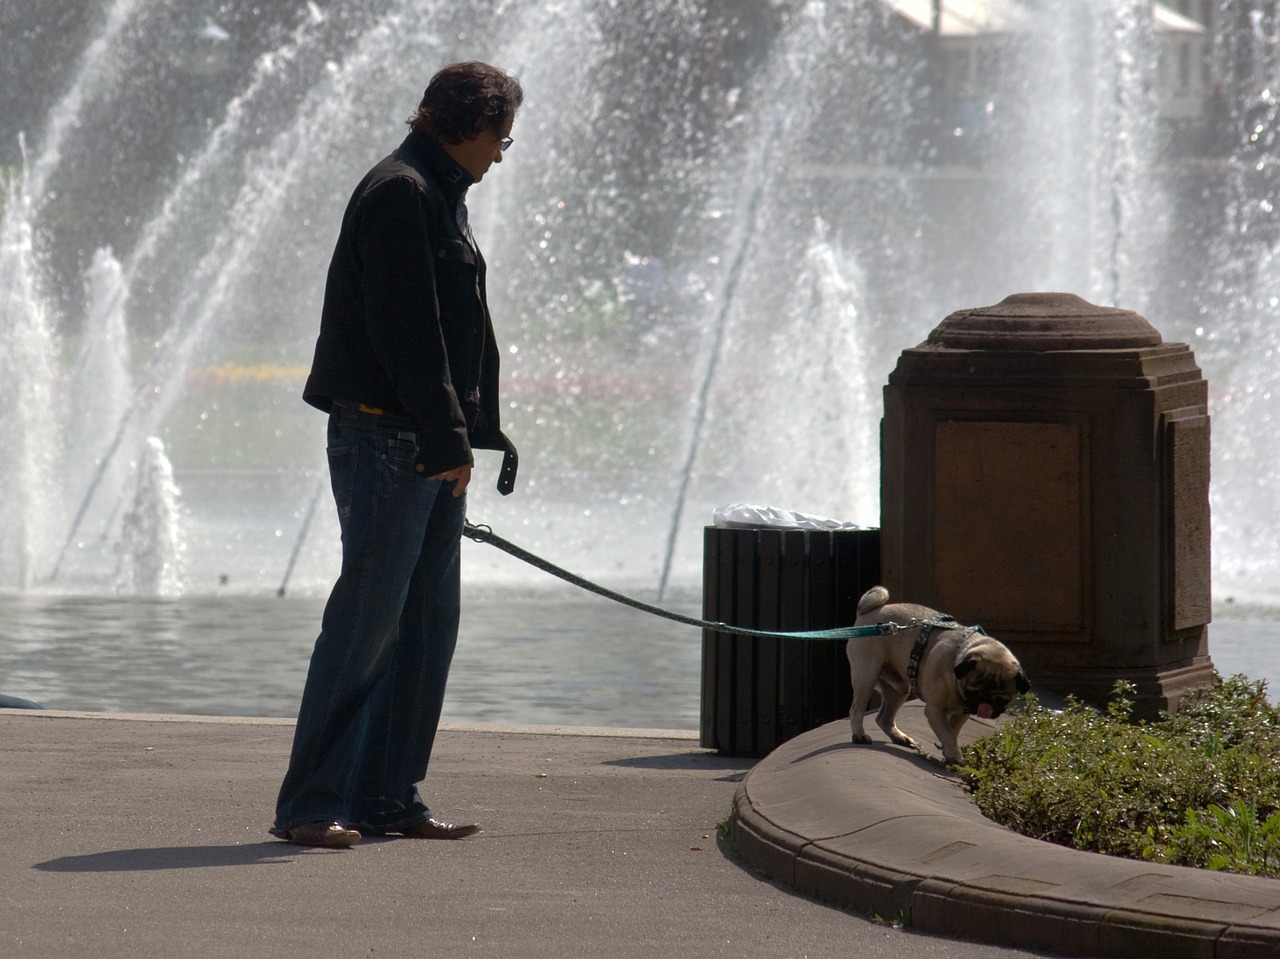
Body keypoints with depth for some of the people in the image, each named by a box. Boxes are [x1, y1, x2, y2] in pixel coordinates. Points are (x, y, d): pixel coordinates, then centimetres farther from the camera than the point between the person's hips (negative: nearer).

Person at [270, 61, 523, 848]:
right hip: (385, 437, -10)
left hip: (432, 446, 10)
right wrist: (446, 436, -20)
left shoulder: (441, 196, 20)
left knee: (429, 624, 10)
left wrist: (474, 432, 16)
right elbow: (405, 331, -20)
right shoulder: (399, 195, -13)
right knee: (367, 620, -10)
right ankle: (312, 804, -8)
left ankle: (390, 797, 14)